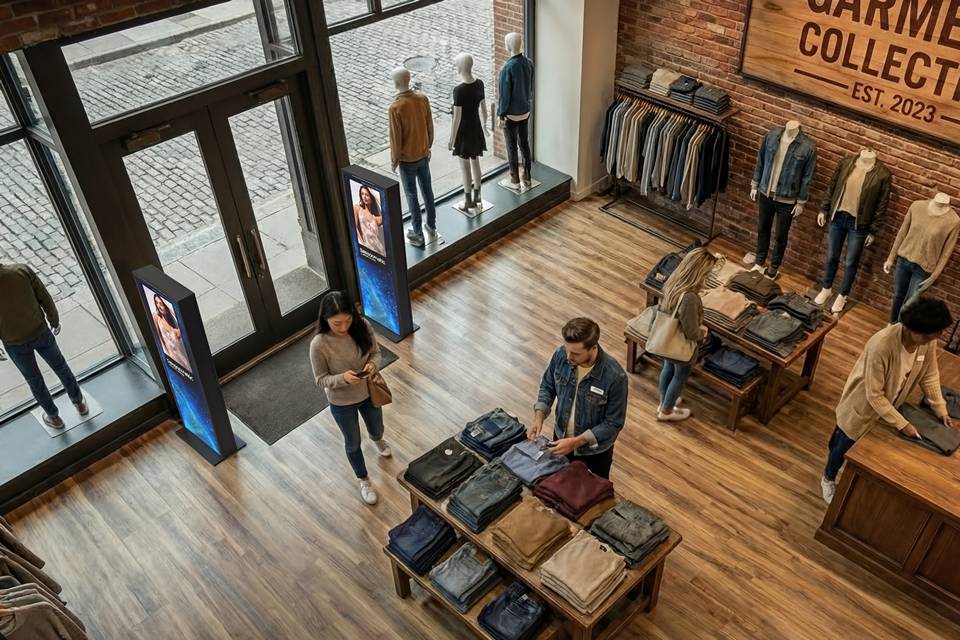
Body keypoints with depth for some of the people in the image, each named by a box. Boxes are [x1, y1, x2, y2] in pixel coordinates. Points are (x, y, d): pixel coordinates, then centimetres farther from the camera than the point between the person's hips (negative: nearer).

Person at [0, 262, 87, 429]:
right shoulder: (22, 270, -17)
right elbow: (46, 299, -7)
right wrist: (54, 321, 10)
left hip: (15, 344, -1)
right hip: (41, 332, 1)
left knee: (34, 380, 20)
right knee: (61, 367, 24)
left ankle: (54, 417, 37)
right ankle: (79, 403, 40)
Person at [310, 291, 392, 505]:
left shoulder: (362, 326, -20)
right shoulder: (319, 345, -30)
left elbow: (376, 352, -4)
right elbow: (321, 379, -17)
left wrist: (373, 365, -27)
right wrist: (342, 378, -36)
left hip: (368, 392, 4)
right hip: (342, 403, -3)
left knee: (377, 430, 31)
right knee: (353, 443, 20)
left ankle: (377, 440, 70)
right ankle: (363, 480, 48)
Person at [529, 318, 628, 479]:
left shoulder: (614, 376, -34)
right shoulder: (561, 355, -21)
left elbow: (613, 423, -24)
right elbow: (547, 387, -2)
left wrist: (575, 442, -28)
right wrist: (539, 417, -18)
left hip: (595, 447, -3)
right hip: (561, 436, 4)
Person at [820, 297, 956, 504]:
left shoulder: (928, 341, -20)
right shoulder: (882, 345, -41)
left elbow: (930, 375, 0)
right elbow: (874, 395, -31)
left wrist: (940, 409, -1)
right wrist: (902, 423, -26)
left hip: (885, 404, 6)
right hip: (864, 403, -6)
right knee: (846, 444, 17)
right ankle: (828, 479, 43)